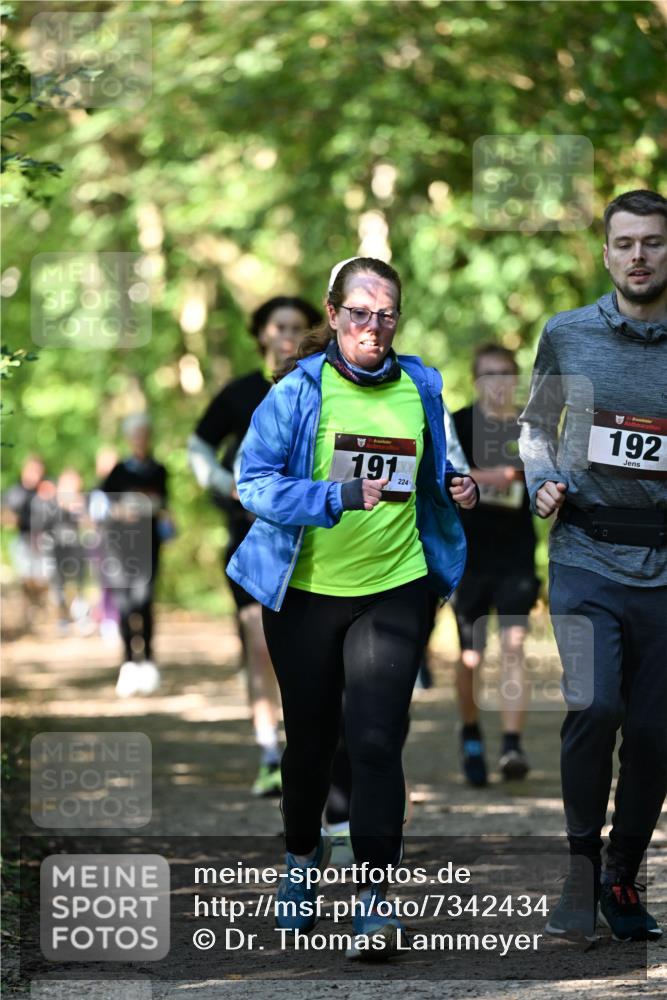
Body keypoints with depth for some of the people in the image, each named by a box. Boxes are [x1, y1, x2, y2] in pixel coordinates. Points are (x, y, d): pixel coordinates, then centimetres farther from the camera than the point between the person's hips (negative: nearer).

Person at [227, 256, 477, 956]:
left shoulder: (420, 387, 4)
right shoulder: (300, 389, -8)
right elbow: (254, 481, -15)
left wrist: (457, 488, -3)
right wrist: (337, 496, -27)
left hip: (393, 589, 1)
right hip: (305, 590, -1)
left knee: (376, 742, -10)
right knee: (310, 737, 15)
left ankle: (374, 896, -6)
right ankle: (302, 859, 40)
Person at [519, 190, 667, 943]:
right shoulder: (568, 336, 3)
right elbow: (536, 423, 18)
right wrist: (542, 482, 0)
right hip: (586, 558, -1)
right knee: (592, 705, -20)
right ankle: (582, 863, -2)